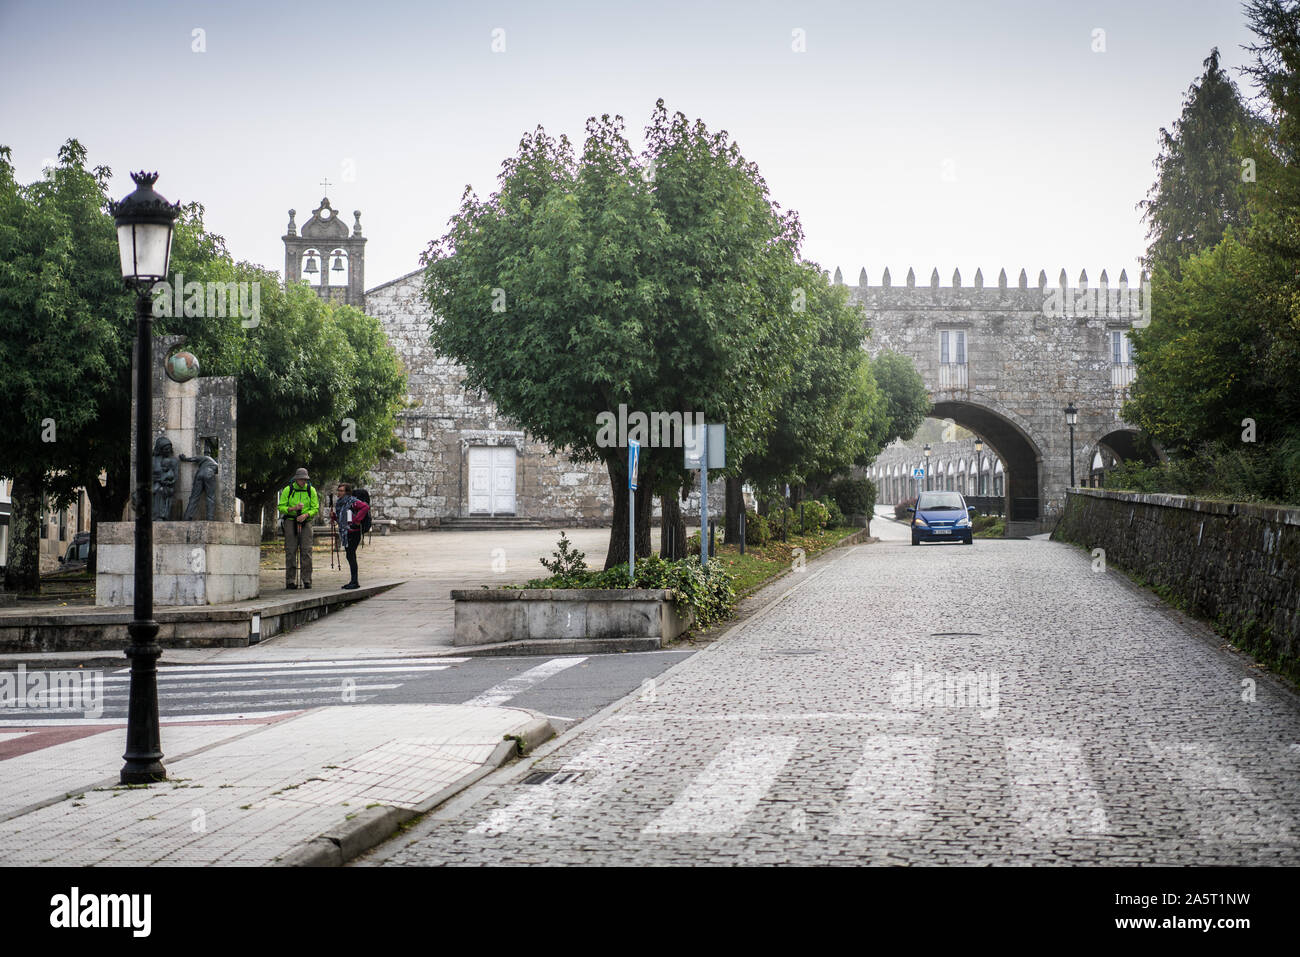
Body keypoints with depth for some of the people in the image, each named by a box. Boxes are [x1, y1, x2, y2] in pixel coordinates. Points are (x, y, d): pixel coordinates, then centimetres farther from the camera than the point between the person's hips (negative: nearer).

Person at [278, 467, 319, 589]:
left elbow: (315, 508, 2)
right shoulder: (288, 490, -2)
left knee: (306, 550, -7)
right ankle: (290, 581, -1)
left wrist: (305, 515, -17)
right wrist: (293, 508, -20)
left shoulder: (311, 490, 2)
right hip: (291, 521, -1)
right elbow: (281, 507, -2)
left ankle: (307, 580, -4)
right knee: (291, 551, -4)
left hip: (305, 521, 1)